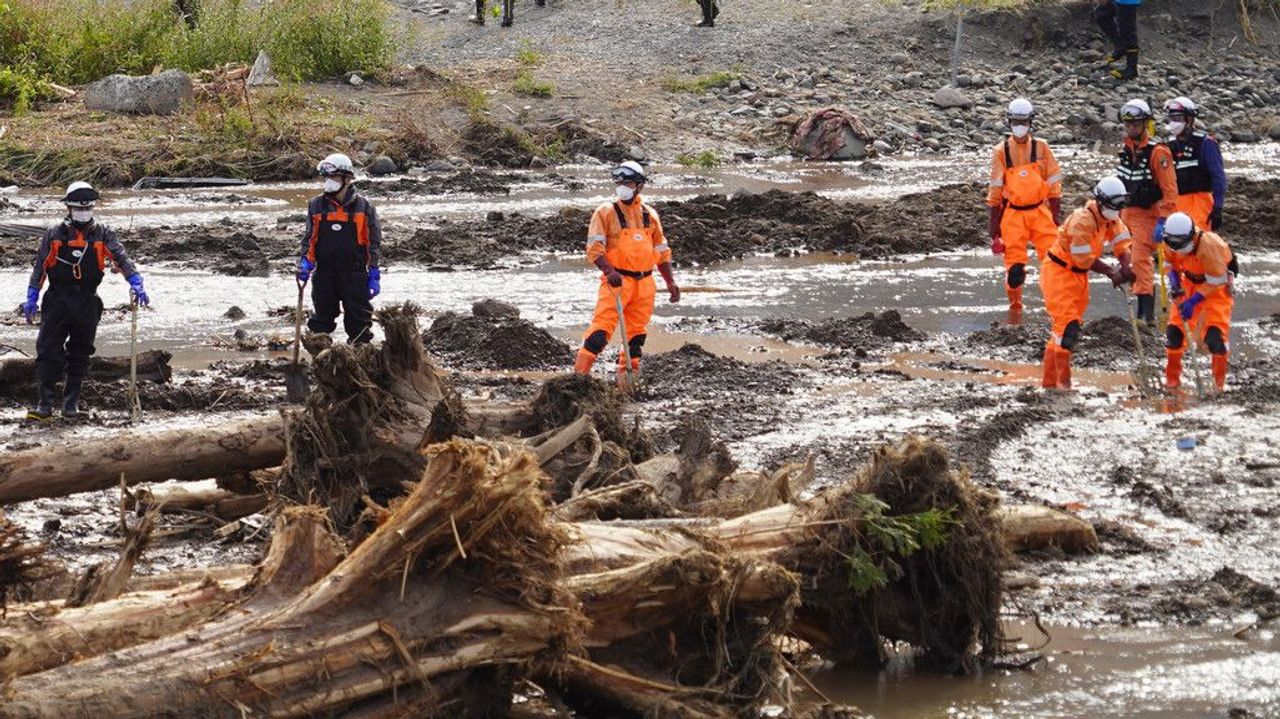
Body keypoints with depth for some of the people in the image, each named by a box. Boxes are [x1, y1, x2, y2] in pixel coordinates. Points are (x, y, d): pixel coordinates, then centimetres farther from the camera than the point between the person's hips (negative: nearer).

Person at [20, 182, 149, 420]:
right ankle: (45, 403, -7)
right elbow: (40, 267, 9)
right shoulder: (54, 235, 5)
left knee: (79, 353, 9)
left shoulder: (103, 235, 5)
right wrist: (31, 298, 5)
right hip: (57, 300, -1)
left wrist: (135, 282, -19)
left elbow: (121, 258, -4)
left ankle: (72, 401, 19)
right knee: (48, 350, -8)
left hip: (87, 304, 1)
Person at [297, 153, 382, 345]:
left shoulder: (363, 207, 0)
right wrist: (306, 262, -6)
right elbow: (309, 238, 10)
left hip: (355, 273, -2)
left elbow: (374, 242, 4)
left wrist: (374, 274, 0)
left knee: (359, 321, 3)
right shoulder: (316, 205, 5)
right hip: (324, 274, 2)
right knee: (322, 318, 9)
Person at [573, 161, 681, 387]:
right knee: (601, 328, -16)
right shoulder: (606, 212, -1)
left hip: (644, 282, 5)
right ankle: (579, 373, -17)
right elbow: (594, 248, -9)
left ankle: (627, 379, 19)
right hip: (617, 280, -5)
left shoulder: (649, 215, 13)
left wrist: (670, 282, 15)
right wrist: (609, 271, -25)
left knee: (636, 334, 9)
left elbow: (662, 251, 21)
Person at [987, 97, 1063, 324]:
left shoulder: (1041, 148, 1)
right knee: (1014, 265, -1)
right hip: (1013, 214, 0)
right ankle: (1015, 308, 18)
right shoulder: (1001, 151, -1)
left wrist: (1057, 218, 2)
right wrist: (993, 226, 3)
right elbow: (995, 191, 4)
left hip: (1040, 212, 1)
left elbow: (1054, 186, 5)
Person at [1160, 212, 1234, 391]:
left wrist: (1193, 301, -28)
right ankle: (1172, 376, 16)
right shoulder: (1173, 243, -19)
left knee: (1215, 332, -17)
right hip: (1190, 282, 5)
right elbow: (1173, 265, 2)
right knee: (1175, 327, -1)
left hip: (1217, 285, -5)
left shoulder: (1209, 245, -36)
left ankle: (1220, 381, 0)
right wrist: (1175, 285, -17)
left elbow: (1215, 282, -26)